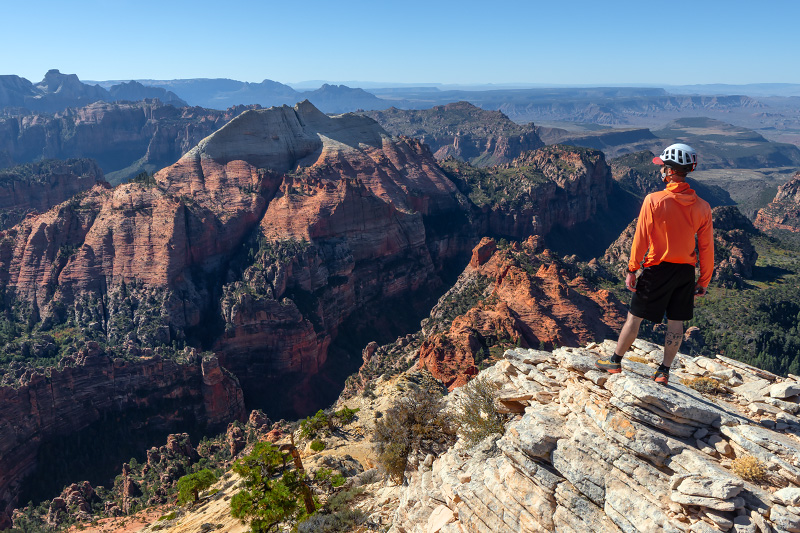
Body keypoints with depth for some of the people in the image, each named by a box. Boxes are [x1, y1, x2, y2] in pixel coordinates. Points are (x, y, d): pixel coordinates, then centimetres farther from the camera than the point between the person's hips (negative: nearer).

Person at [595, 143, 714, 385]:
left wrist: (632, 269, -3)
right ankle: (663, 372, 20)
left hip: (658, 269, -4)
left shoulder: (654, 200, -15)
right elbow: (706, 247, 1)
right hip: (686, 272, 4)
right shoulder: (702, 206, -3)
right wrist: (704, 281, 10)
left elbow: (641, 239, -12)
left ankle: (615, 361, 21)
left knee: (635, 317, 9)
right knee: (676, 322, 12)